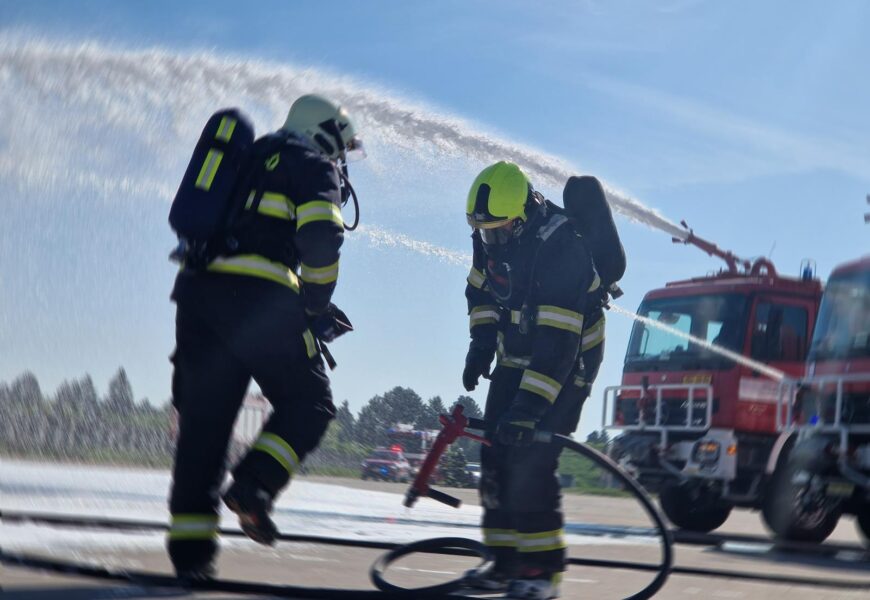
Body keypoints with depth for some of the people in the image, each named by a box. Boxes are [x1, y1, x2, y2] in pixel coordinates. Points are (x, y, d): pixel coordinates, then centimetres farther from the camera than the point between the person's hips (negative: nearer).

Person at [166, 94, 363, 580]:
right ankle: (253, 485, -14)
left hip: (197, 288, 7)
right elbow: (321, 239, -10)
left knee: (203, 419, 6)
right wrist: (316, 306, 3)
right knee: (309, 402, 7)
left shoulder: (251, 162, 31)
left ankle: (189, 544, 2)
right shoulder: (315, 168, 7)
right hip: (258, 299, -7)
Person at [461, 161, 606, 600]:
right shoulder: (490, 234, -7)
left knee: (531, 460, -16)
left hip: (567, 359, -7)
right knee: (496, 456, 2)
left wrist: (528, 408, -38)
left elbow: (558, 344, -35)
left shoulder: (560, 248, -31)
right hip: (516, 355, 8)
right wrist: (481, 341, 3)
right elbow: (481, 288, 15)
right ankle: (506, 562, 10)